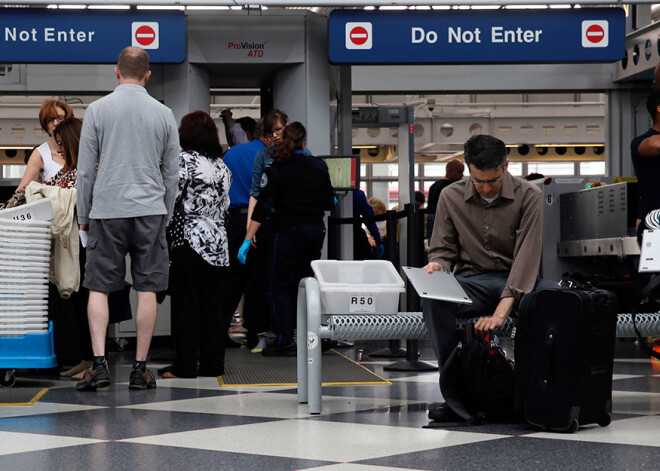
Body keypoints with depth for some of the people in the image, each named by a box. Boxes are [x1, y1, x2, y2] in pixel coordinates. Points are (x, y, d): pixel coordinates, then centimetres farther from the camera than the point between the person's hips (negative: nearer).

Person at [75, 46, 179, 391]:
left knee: (99, 288, 4)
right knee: (147, 290, 4)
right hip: (150, 211, 1)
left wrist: (83, 215, 10)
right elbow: (172, 173, 8)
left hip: (107, 211, -1)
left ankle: (99, 363, -8)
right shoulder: (163, 114, 4)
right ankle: (140, 369, 5)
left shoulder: (98, 110, 0)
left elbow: (85, 169, 1)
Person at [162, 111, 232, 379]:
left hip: (190, 239, -6)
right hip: (218, 241, 6)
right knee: (212, 305, 10)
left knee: (186, 305, -1)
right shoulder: (222, 165, 12)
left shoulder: (185, 159, -9)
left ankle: (185, 366, 0)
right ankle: (213, 364, 12)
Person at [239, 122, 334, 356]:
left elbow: (263, 207, -11)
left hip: (290, 231, -4)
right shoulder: (320, 166, 5)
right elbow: (329, 203, 11)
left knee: (280, 288, 2)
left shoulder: (276, 169, -6)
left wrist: (248, 240, -11)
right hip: (316, 230, 4)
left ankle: (285, 342, -5)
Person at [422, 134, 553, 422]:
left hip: (517, 282, -1)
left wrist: (502, 310, -26)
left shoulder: (529, 196, -4)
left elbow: (526, 255, -14)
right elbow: (444, 249, 11)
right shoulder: (451, 197, 5)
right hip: (472, 282, 1)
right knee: (433, 300, -33)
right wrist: (437, 265, -17)